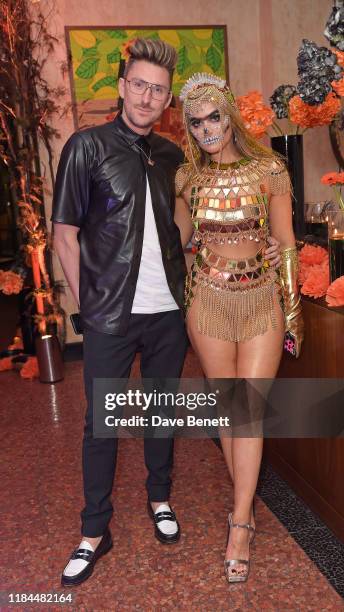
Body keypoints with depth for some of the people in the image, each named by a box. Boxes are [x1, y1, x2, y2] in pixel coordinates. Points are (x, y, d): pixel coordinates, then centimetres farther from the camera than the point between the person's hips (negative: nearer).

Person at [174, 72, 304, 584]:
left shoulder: (269, 170, -3)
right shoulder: (188, 177, 3)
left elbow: (285, 243, 0)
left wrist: (292, 309, -1)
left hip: (262, 301, -2)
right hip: (209, 302, 2)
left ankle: (239, 526, 7)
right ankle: (246, 502, 30)